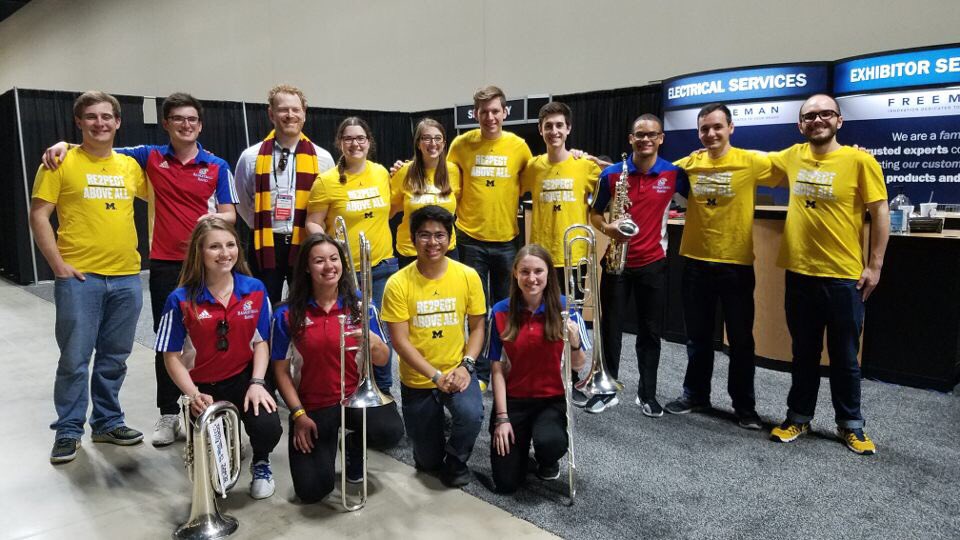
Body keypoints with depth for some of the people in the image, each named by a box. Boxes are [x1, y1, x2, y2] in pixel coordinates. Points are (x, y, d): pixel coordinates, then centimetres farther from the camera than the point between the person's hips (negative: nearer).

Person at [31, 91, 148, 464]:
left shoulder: (130, 165, 10)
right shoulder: (61, 162, -1)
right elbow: (39, 216, -3)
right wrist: (58, 265, -10)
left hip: (126, 277, 4)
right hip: (79, 277, -4)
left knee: (114, 358, 12)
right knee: (75, 359, 1)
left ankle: (107, 422, 27)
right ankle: (68, 430, 16)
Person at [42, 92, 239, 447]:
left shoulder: (217, 166, 1)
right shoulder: (151, 157, 5)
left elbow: (230, 214, 0)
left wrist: (213, 220, -21)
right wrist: (65, 145, -4)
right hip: (165, 263, 1)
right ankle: (168, 414, 17)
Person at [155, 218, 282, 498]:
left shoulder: (255, 290, -7)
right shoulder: (181, 300, -13)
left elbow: (261, 342, -1)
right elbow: (172, 357, -8)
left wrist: (257, 383, -14)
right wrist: (194, 395, -20)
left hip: (243, 378, 0)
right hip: (203, 386, 0)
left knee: (268, 428, -25)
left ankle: (260, 464, 13)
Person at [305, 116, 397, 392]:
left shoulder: (382, 173, 4)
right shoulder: (326, 181, -8)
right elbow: (313, 224, -6)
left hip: (382, 265, 3)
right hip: (344, 270, -3)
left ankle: (384, 388, 29)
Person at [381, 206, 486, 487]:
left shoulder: (468, 276, -9)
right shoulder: (398, 283, -15)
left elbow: (477, 327, -2)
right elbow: (400, 340, -14)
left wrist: (466, 365, -16)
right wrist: (436, 376, -21)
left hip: (457, 371, 1)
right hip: (417, 380, 0)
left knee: (471, 414, -31)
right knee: (427, 461, 9)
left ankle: (456, 461, 2)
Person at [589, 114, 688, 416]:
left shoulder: (674, 173, -2)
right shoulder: (611, 173, -3)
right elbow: (595, 213, 3)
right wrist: (607, 228, -15)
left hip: (653, 263, 0)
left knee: (650, 331, 8)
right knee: (610, 328, 5)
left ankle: (647, 394, 22)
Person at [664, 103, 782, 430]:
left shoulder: (751, 162, -6)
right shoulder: (688, 163, 2)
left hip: (736, 264, -2)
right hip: (696, 262, 3)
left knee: (740, 339, 8)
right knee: (698, 336, 15)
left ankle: (744, 405, 22)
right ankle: (696, 394, 31)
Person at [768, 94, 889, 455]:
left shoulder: (859, 160, -7)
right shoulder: (793, 157, 5)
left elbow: (880, 213, -5)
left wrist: (874, 266, -7)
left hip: (844, 276, -3)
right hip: (800, 273, 3)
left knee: (844, 356, 9)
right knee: (804, 352, 15)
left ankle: (850, 425, 26)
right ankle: (799, 417, 29)